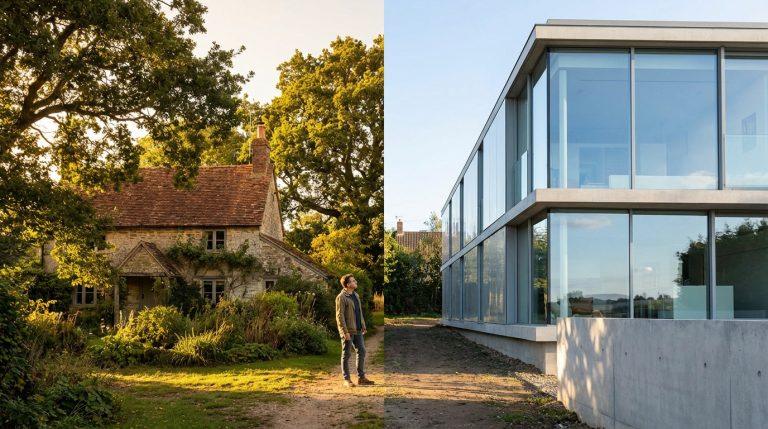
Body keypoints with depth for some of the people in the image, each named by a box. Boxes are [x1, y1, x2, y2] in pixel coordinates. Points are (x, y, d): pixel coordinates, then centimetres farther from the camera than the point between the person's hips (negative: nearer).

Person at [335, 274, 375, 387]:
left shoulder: (356, 295, 13)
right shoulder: (341, 297, -13)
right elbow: (339, 316, -17)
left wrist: (363, 326, 15)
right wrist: (345, 332, -21)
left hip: (357, 330, 8)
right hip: (348, 331, -8)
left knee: (361, 351, 9)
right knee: (346, 355, 1)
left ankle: (361, 378, 18)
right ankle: (346, 380, 9)